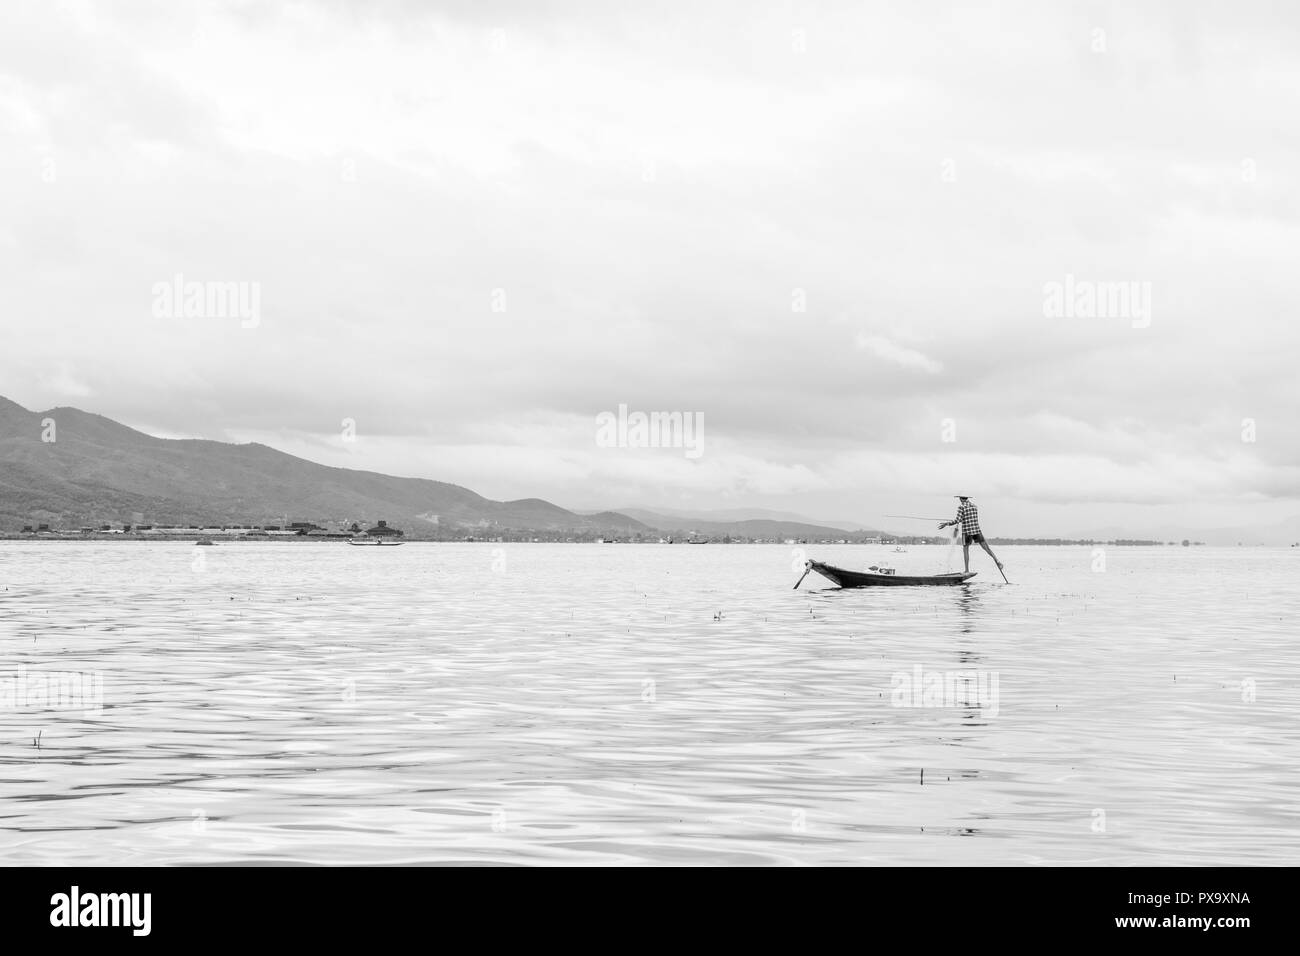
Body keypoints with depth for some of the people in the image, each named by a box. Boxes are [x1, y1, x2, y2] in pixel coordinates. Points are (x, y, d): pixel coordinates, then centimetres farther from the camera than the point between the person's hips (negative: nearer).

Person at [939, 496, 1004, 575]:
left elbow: (957, 520, -14)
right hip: (977, 530, 4)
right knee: (986, 547, 5)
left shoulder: (961, 507, -7)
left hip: (967, 531, -4)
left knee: (965, 550, 6)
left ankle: (967, 570, 3)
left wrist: (947, 523, -4)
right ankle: (997, 561, -11)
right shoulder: (974, 505, 11)